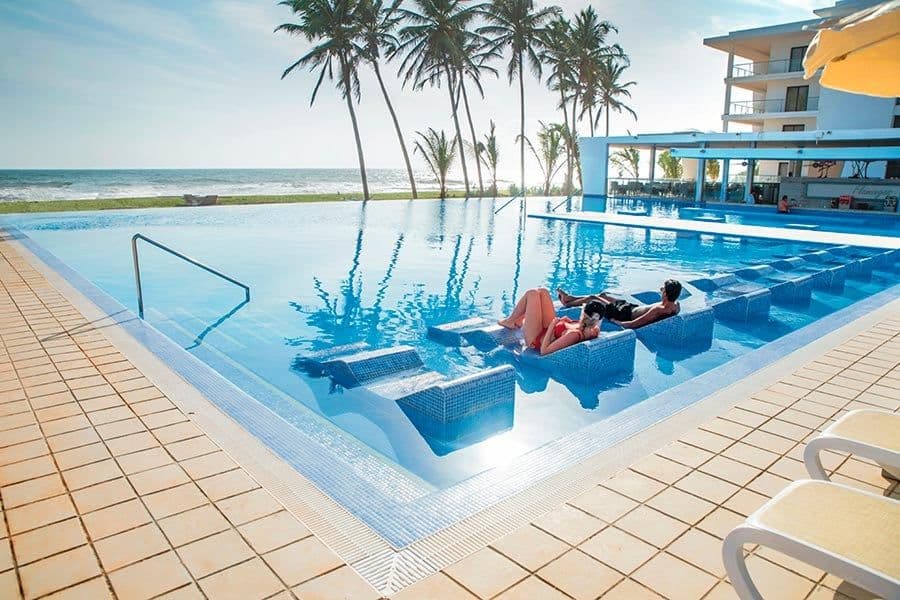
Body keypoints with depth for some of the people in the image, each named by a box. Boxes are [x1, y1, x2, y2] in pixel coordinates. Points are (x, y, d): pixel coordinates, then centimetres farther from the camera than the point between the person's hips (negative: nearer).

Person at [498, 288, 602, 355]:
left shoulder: (574, 335, -41)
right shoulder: (594, 330, -18)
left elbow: (544, 350, -36)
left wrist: (552, 325, -30)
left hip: (535, 340, -7)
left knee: (532, 293, -1)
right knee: (542, 291, 12)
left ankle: (509, 321, 24)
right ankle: (517, 322, 32)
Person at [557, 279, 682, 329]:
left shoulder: (659, 310, -38)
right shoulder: (676, 305, -15)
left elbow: (631, 325, -36)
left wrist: (614, 321, -22)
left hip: (627, 315, -8)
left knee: (593, 298, 9)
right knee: (603, 295, 23)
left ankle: (568, 303, 36)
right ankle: (571, 298, 41)